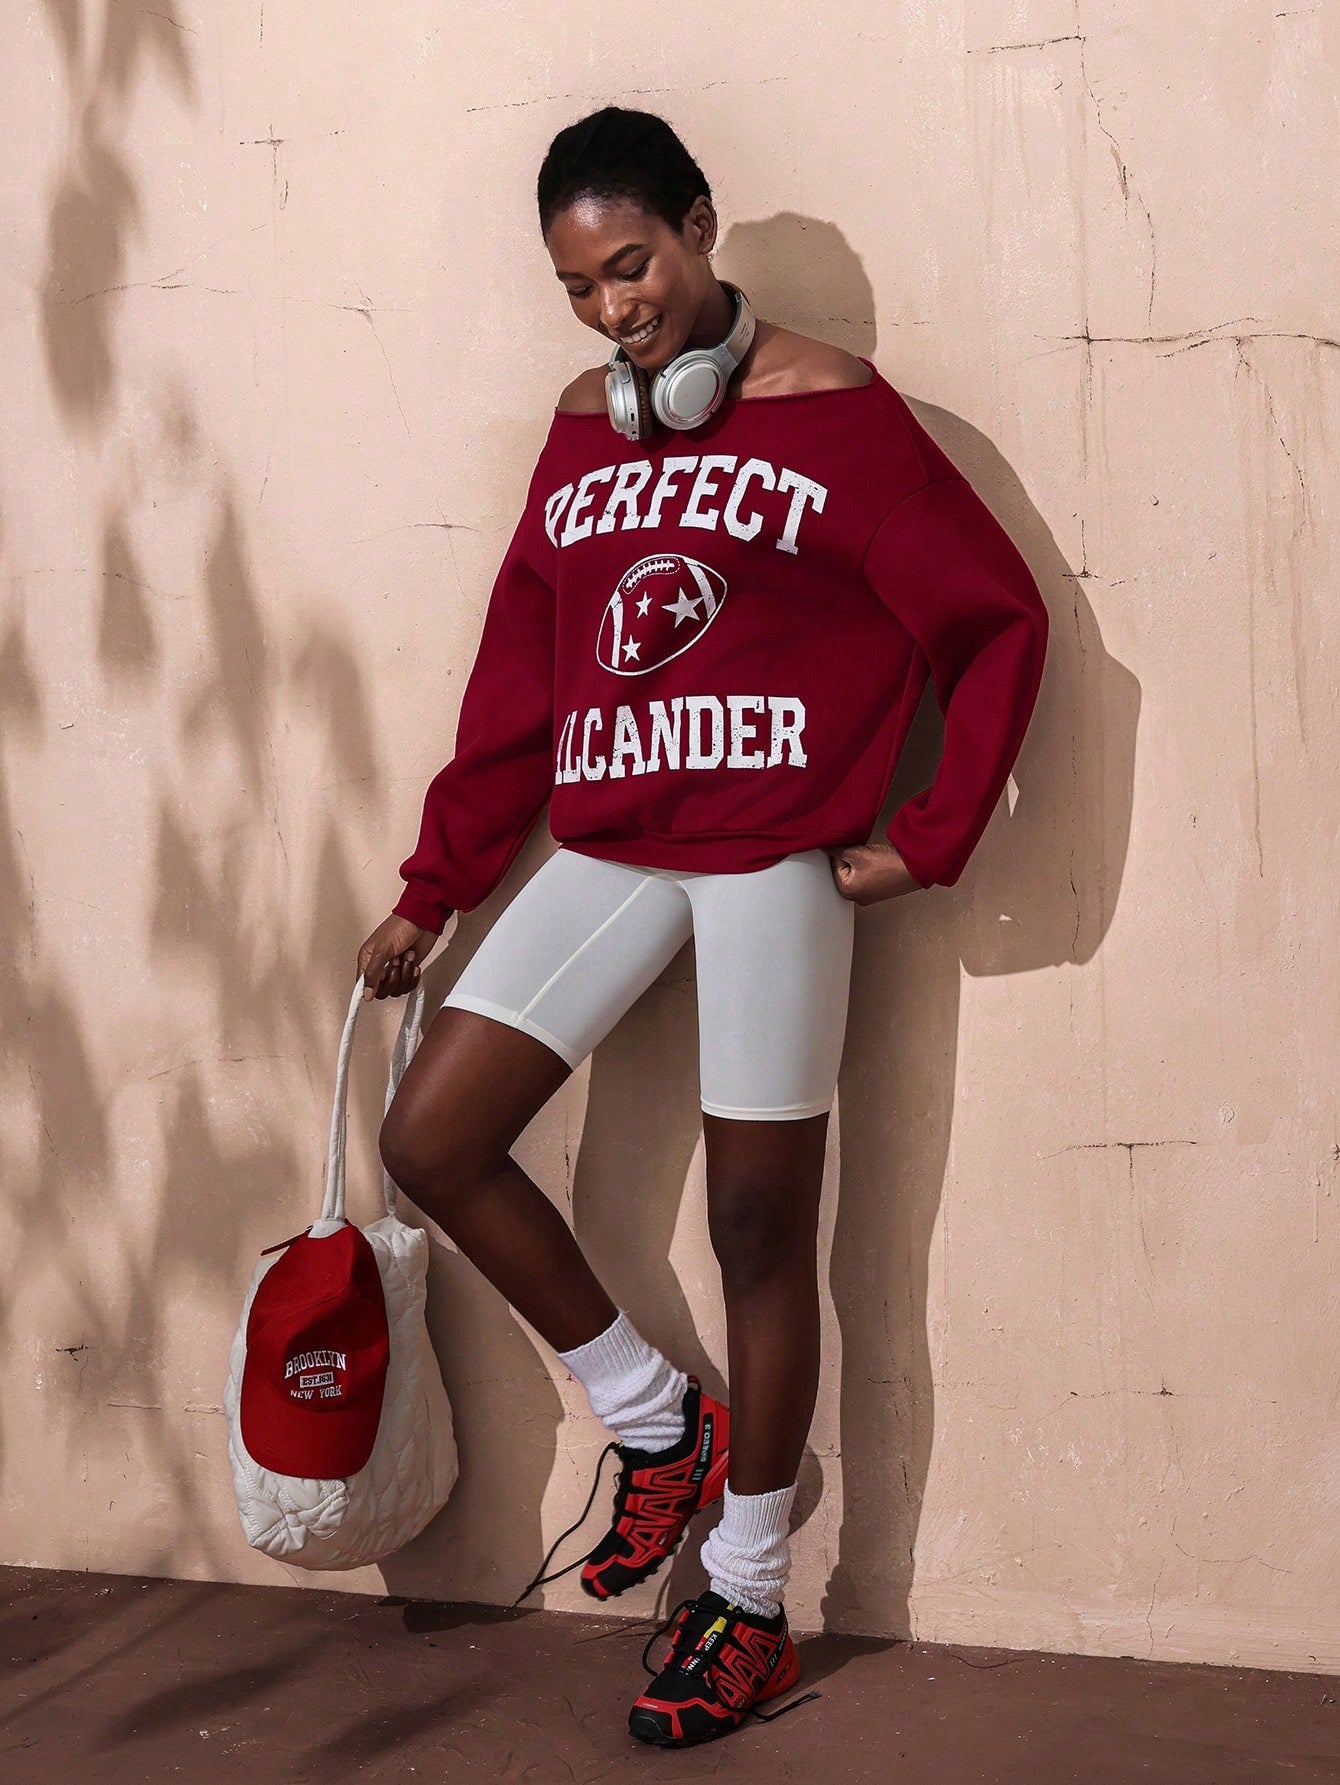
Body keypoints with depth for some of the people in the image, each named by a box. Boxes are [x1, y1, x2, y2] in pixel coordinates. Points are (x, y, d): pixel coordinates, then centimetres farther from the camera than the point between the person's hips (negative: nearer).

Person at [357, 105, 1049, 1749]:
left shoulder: (830, 409, -4)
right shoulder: (581, 429, 11)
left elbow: (997, 622, -4)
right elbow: (516, 678, 14)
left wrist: (927, 838, -7)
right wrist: (432, 891, 14)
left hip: (774, 857, -5)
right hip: (609, 849, 6)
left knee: (758, 1226, 2)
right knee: (429, 1139, -3)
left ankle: (749, 1610, 18)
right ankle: (658, 1421, 17)